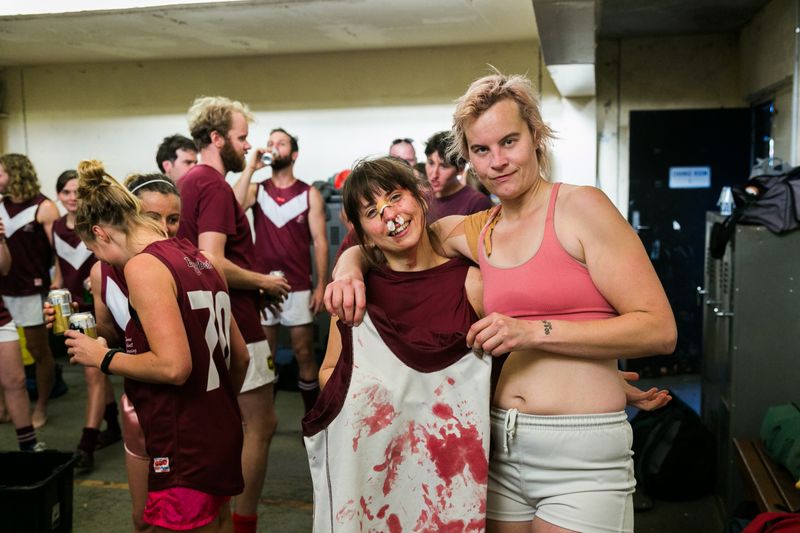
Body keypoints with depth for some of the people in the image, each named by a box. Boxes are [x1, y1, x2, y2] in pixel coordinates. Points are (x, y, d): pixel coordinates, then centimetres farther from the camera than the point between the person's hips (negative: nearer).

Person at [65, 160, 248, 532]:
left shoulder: (143, 266, -15)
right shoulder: (199, 259, 9)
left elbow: (174, 366, -24)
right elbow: (240, 355, 13)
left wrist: (103, 358, -9)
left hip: (185, 448, -8)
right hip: (221, 434, 9)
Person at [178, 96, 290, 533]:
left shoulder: (188, 182, 11)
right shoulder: (215, 186, -19)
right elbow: (213, 263, -27)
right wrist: (264, 281, -13)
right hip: (235, 325, -10)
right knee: (261, 424, 0)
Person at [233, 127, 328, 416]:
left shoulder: (310, 194, 2)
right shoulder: (256, 190, 7)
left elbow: (319, 241, -2)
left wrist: (322, 285, -9)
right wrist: (250, 167, -13)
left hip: (298, 286, -2)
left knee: (304, 353, 4)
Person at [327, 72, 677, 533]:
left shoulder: (581, 208, -7)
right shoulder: (474, 233, 8)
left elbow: (660, 330, -12)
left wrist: (534, 331, -19)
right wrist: (349, 270, -5)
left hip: (582, 455, -5)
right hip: (500, 446, 5)